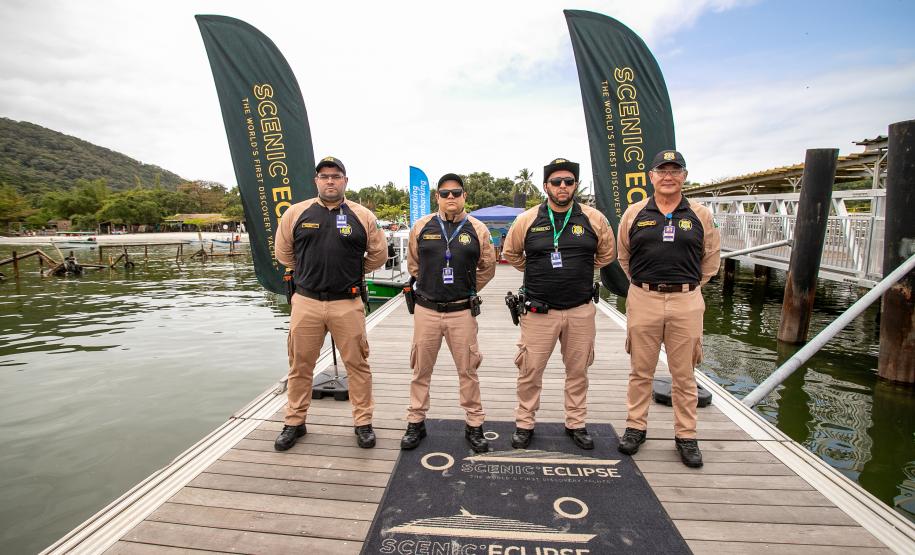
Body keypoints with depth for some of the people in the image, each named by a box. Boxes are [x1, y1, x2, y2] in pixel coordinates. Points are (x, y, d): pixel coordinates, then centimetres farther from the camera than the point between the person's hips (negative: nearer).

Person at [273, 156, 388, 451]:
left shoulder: (362, 216, 0)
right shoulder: (295, 213, 2)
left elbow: (378, 255, 11)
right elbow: (283, 253, 15)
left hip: (348, 304, -1)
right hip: (306, 302, 1)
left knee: (357, 364, 7)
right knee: (300, 365, 12)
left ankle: (363, 422, 22)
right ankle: (294, 422, 30)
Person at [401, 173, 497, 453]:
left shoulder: (477, 229, 0)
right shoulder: (421, 226, 2)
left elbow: (487, 268, 12)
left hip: (462, 312, -1)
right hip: (426, 310, 1)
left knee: (468, 371, 7)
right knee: (421, 370, 10)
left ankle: (474, 425, 23)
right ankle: (416, 423, 26)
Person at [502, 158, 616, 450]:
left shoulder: (594, 219, 0)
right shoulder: (527, 220, -2)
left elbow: (606, 253, 16)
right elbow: (510, 254, 13)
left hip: (580, 311, 2)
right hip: (539, 311, -1)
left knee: (578, 370, 14)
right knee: (530, 370, 4)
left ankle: (576, 423, 32)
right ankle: (524, 423, 23)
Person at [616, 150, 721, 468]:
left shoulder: (700, 215, 5)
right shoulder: (634, 214, 4)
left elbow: (711, 258, 14)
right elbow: (624, 257, 14)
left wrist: (689, 286, 10)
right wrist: (644, 285, 11)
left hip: (686, 303, 0)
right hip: (643, 301, 0)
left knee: (684, 374, 9)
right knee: (641, 371, 10)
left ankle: (686, 436, 23)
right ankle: (636, 427, 24)